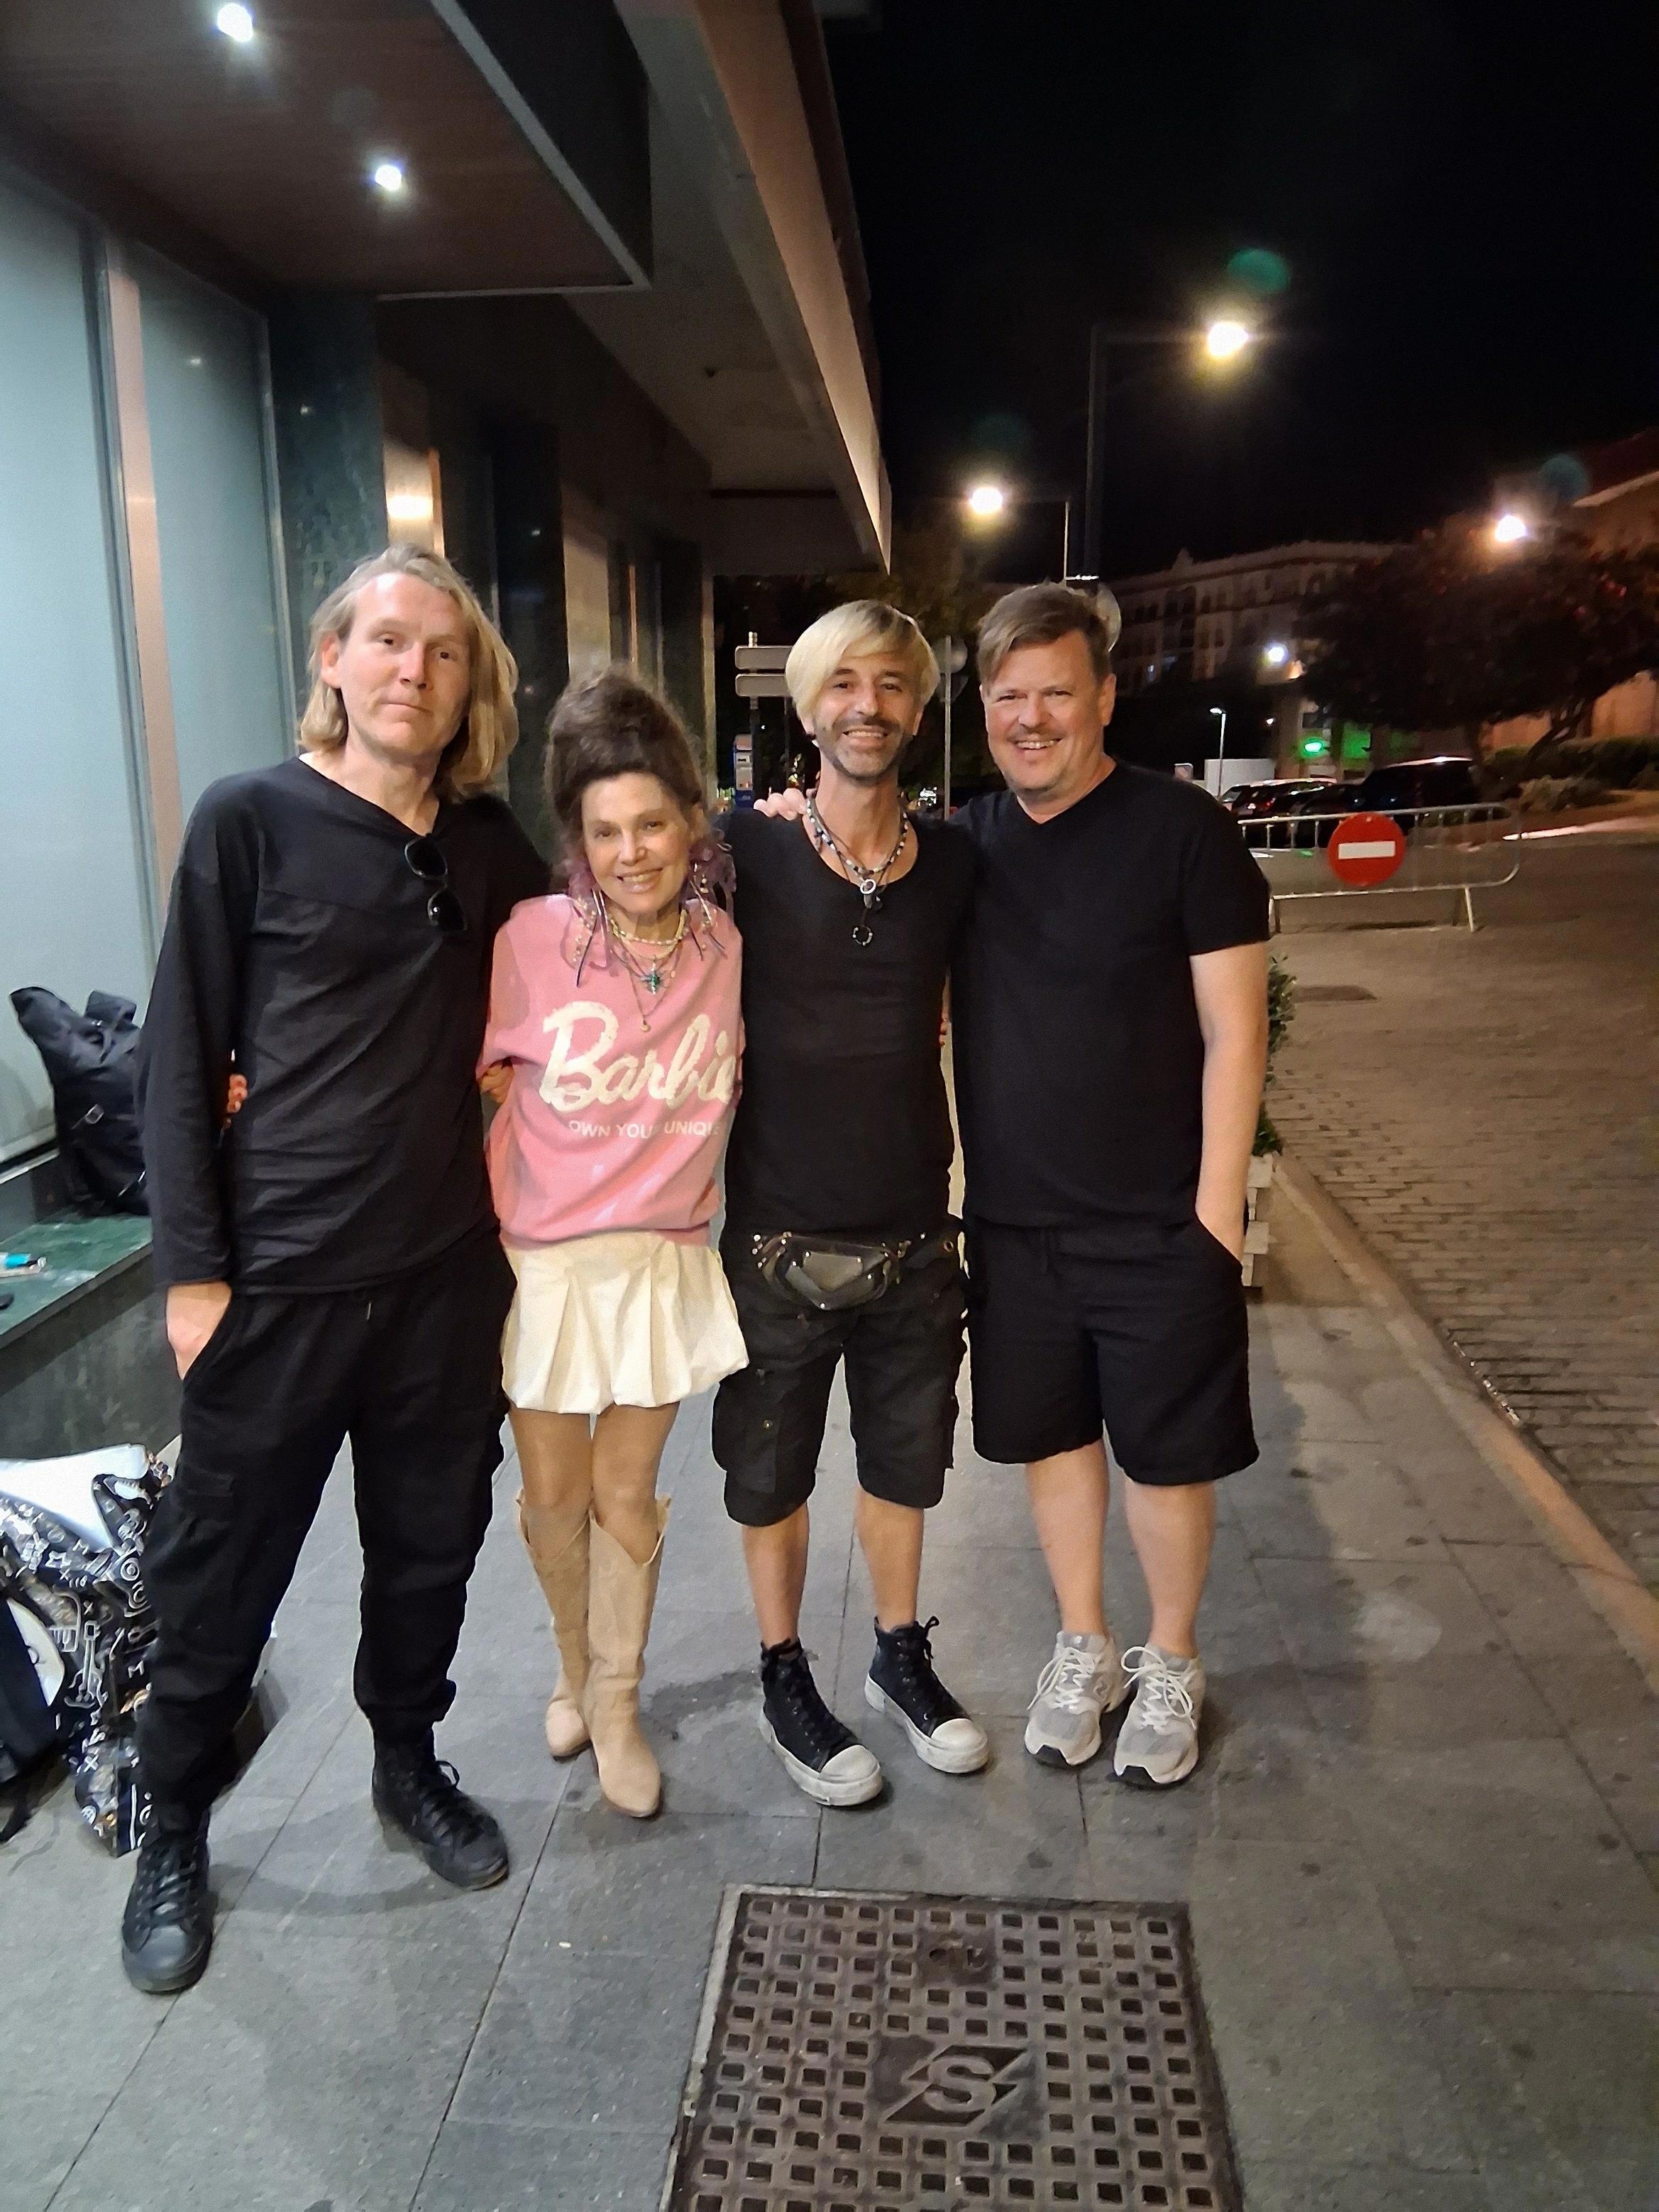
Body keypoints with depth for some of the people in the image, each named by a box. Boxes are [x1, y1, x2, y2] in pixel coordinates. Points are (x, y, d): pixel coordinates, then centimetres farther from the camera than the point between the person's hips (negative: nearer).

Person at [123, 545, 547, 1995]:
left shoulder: (486, 840, 5)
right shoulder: (251, 820, -6)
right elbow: (180, 1057, -5)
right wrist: (193, 1268, -9)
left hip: (448, 1272, 4)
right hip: (281, 1278, -4)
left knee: (431, 1544, 17)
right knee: (221, 1570, 10)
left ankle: (410, 1765, 41)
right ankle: (175, 1836, 33)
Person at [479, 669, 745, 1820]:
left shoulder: (726, 945, -7)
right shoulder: (534, 940, -14)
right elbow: (482, 1084, -3)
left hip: (666, 1260, 1)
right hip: (544, 1262, -1)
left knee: (626, 1496, 12)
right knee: (554, 1496, 14)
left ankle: (617, 1707, 34)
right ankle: (575, 1671, 43)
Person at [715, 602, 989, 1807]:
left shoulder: (952, 862, 1)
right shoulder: (747, 847, -9)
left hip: (913, 1234, 4)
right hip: (780, 1237, -3)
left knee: (906, 1461, 20)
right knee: (773, 1473, 13)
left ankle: (902, 1654, 42)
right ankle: (786, 1680, 35)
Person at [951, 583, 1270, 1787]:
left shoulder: (1184, 828, -9)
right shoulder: (963, 842, 4)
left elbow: (1234, 1031, -9)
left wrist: (1216, 1208, -13)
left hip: (1160, 1226, -4)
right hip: (1013, 1223, 4)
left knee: (1167, 1457, 8)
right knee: (1053, 1436, 15)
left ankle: (1172, 1664, 32)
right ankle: (1086, 1648, 36)